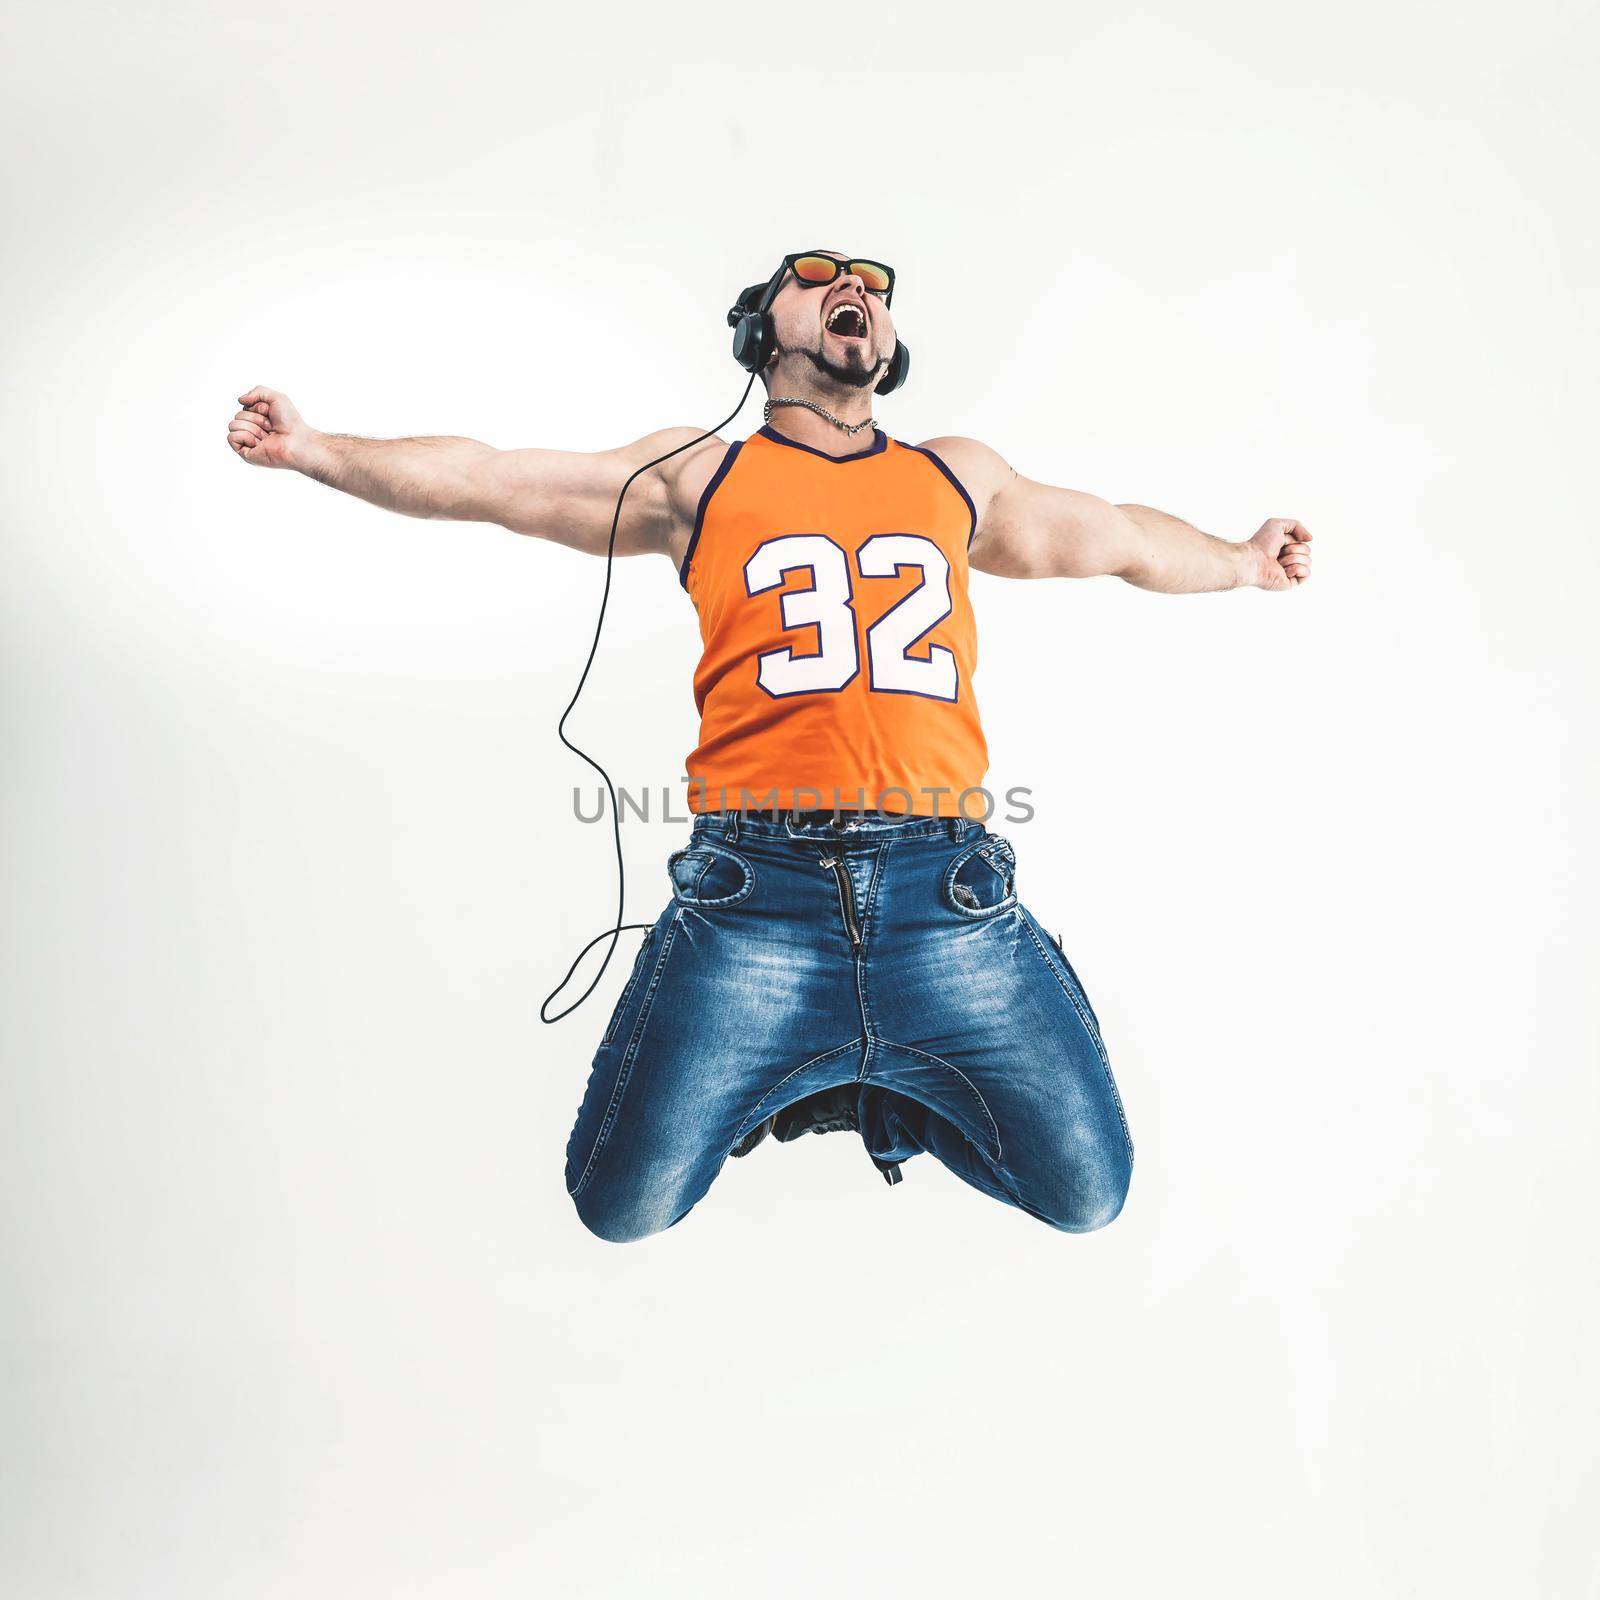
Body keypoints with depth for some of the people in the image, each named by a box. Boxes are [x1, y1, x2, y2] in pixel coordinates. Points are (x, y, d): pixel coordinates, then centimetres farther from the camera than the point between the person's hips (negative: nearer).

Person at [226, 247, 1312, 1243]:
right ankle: (779, 1083, 28)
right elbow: (483, 481, 14)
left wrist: (1243, 560, 46)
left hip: (949, 905, 2)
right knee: (622, 1207, 0)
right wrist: (315, 449, 6)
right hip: (756, 899, -1)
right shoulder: (695, 476, 15)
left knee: (1088, 1197, 5)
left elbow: (1120, 537, 35)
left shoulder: (959, 478, 21)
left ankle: (878, 1097, 29)